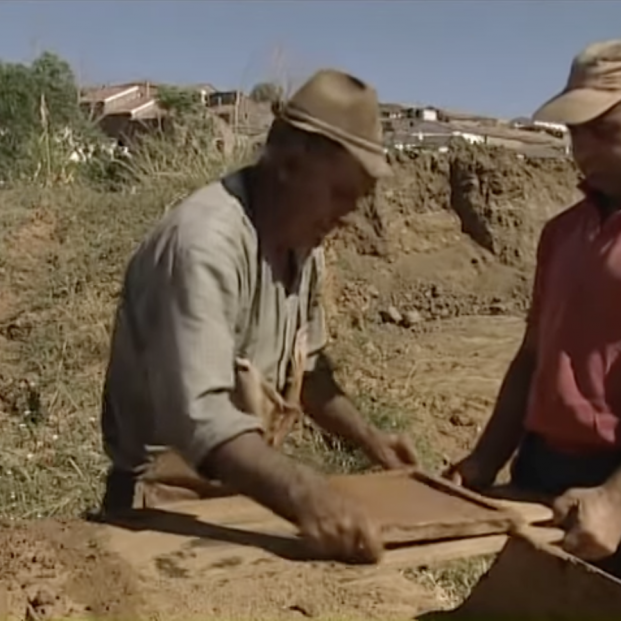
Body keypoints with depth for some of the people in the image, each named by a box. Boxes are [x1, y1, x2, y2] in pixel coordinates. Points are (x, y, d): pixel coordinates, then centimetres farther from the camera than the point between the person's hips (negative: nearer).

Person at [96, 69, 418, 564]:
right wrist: (302, 494, -50)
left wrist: (368, 438, 4)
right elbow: (199, 414, -38)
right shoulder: (206, 242, -27)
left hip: (241, 485, 7)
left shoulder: (302, 239, 0)